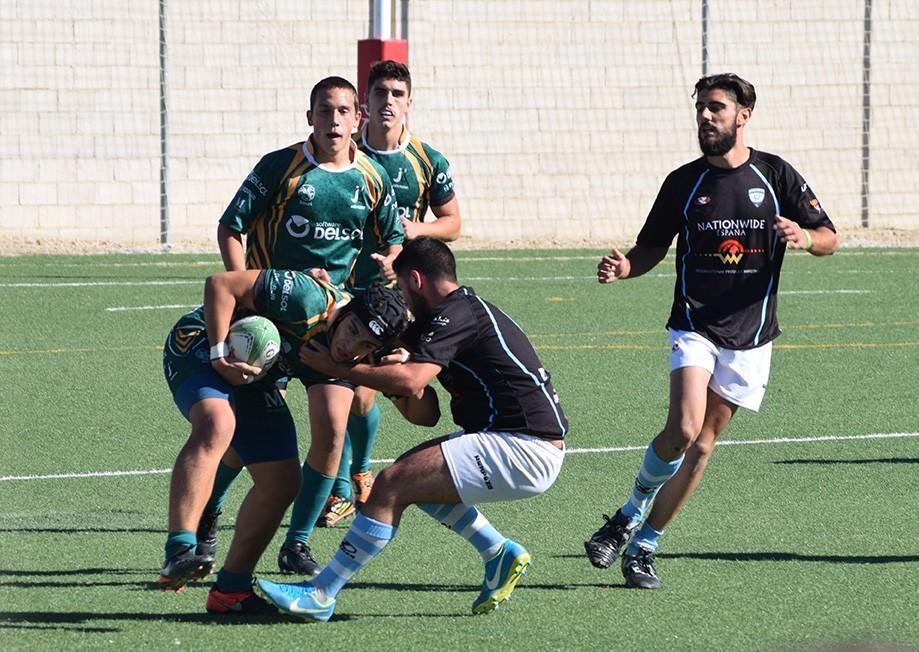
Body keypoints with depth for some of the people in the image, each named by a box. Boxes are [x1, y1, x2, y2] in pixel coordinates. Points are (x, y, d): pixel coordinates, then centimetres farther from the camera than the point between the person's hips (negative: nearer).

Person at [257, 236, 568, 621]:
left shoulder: (457, 313, -11)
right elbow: (425, 414, 16)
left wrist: (334, 367, -14)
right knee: (414, 471, 21)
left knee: (393, 484, -12)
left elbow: (411, 380, -25)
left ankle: (320, 596, -8)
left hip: (525, 452, -10)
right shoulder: (466, 310, 20)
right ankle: (499, 555, 16)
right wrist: (392, 377, -1)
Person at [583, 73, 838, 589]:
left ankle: (644, 545, 12)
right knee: (684, 428, -21)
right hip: (694, 325, -1)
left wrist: (804, 237, -20)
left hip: (750, 333, 1)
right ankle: (632, 514, 2)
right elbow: (654, 247, 11)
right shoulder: (684, 182, 1)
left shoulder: (777, 176, 0)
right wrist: (626, 267, -11)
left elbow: (829, 238, 3)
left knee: (704, 443, 2)